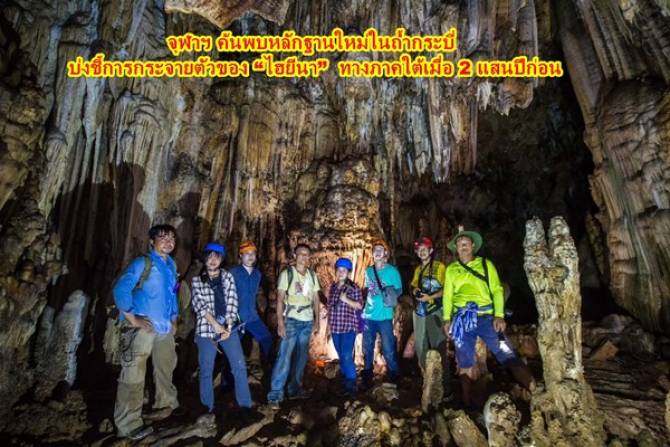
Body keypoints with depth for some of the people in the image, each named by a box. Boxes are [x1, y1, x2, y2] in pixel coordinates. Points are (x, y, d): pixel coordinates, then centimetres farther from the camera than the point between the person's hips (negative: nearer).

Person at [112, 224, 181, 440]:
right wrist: (132, 318, -20)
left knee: (165, 367, 22)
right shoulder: (142, 263, -9)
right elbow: (120, 289, -19)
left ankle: (166, 403, 42)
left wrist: (174, 318, 15)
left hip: (164, 327, 8)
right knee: (133, 375, -4)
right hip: (142, 328, -8)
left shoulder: (171, 265, 13)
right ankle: (129, 425, 8)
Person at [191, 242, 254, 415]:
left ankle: (245, 404, 12)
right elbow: (199, 305, -8)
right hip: (206, 328, -1)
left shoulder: (228, 277, 8)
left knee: (239, 365, 0)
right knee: (206, 370, 6)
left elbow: (232, 302, 0)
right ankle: (208, 407, 24)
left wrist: (228, 325, -11)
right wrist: (216, 325, -17)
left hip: (229, 327, 1)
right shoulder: (196, 280, 4)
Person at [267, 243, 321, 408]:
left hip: (307, 321, 5)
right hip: (291, 320, -5)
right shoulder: (287, 273, -6)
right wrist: (280, 322, -16)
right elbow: (280, 299, -9)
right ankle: (275, 394, -2)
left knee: (301, 357, 10)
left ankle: (295, 389, 23)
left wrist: (317, 319, 7)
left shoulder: (312, 275, 8)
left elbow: (316, 298, 13)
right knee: (285, 356, -8)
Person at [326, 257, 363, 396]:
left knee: (347, 356, -11)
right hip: (335, 327, 6)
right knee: (341, 356, 14)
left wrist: (346, 300, -21)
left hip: (348, 326, -6)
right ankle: (345, 381, 28)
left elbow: (360, 306, -8)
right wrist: (329, 325, 13)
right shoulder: (333, 287, 10)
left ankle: (351, 385, 0)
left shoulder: (353, 287, -6)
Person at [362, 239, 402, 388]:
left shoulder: (392, 271, -5)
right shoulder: (368, 271, 8)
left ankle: (395, 378, 21)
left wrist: (391, 294, -15)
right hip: (368, 315, 4)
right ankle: (367, 377, 27)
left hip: (384, 316, -4)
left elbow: (399, 290, 0)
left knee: (388, 350, 2)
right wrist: (364, 306, 10)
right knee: (367, 348, 12)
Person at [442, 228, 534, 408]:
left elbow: (497, 290, 1)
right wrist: (447, 318, 0)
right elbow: (447, 295, 10)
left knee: (507, 355, -11)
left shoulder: (485, 264, 8)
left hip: (486, 317, -2)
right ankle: (468, 403, 20)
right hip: (462, 319, 2)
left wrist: (499, 315, -11)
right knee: (465, 364, 8)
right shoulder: (451, 269, 13)